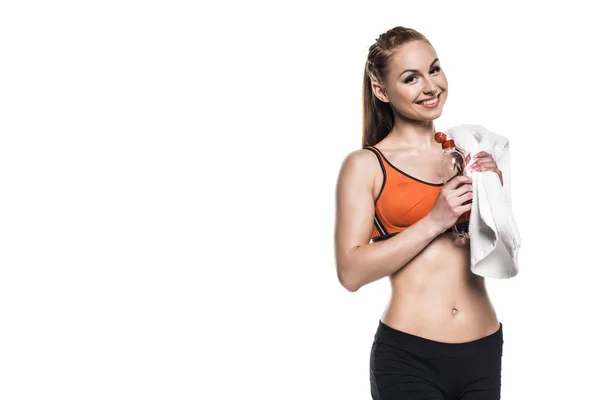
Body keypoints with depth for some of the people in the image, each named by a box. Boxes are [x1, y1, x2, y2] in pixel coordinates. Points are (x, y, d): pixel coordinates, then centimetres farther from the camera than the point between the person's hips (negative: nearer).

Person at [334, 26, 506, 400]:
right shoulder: (364, 165, -4)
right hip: (409, 355, -4)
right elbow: (351, 272, -14)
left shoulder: (468, 152, 7)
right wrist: (435, 221, -17)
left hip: (485, 346, 4)